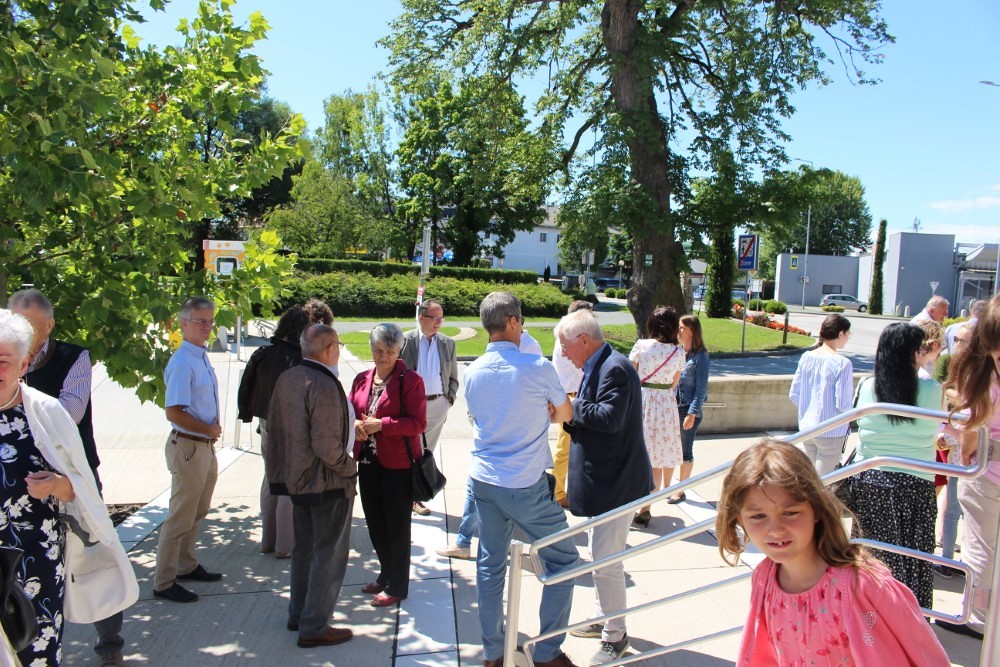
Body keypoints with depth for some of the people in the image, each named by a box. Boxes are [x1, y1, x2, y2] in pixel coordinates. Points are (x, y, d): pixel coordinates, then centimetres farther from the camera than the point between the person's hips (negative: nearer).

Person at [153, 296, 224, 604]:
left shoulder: (202, 357, 9)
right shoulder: (182, 363, -19)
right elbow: (174, 412, -23)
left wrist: (214, 425, 2)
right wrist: (209, 429, -13)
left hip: (206, 445, 9)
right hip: (188, 447, -9)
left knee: (198, 512, 21)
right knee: (181, 517, 1)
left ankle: (187, 566, 38)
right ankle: (164, 582, 14)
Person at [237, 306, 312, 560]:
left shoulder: (262, 354, 0)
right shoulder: (298, 359, -20)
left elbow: (245, 388, 7)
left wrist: (248, 415, 18)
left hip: (266, 425, 7)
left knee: (271, 478, 20)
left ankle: (267, 540, 30)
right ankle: (285, 545, 12)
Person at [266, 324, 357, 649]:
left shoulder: (286, 378, 2)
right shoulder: (325, 385, -25)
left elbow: (274, 427, 10)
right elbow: (326, 444, -28)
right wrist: (349, 467, -12)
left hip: (297, 478, 9)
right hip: (328, 484, -9)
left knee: (304, 549, 22)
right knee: (329, 555, 5)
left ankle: (298, 613, 36)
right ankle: (314, 627, 14)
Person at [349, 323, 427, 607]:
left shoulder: (410, 380, -11)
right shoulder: (362, 379, 7)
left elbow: (418, 423, -15)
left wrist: (381, 424, -23)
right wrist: (356, 427, -8)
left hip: (398, 464, -6)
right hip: (368, 461, 6)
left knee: (397, 527, 5)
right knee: (375, 523, 18)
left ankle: (397, 586, 20)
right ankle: (386, 575, 37)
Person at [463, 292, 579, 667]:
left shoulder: (473, 372, 1)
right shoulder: (537, 367, -14)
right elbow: (564, 414, 2)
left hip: (484, 481, 6)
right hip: (526, 486, -6)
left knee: (490, 565, 15)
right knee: (563, 561, 10)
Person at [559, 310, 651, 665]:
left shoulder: (615, 368, -20)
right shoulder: (597, 367, 10)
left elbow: (610, 418, -29)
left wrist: (570, 408, -18)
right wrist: (567, 416, -4)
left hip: (615, 482, -10)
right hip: (600, 477, 11)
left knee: (606, 560, -2)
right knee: (599, 554, 21)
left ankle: (616, 635, 15)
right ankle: (603, 619, 37)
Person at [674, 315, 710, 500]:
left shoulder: (700, 356, -11)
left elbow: (701, 388, -12)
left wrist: (692, 413, -16)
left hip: (689, 410, -5)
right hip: (673, 408, 5)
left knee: (685, 451, 6)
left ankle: (681, 491, 18)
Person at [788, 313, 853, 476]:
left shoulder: (806, 357, -1)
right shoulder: (842, 363, -18)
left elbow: (793, 395, 2)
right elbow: (843, 404, -18)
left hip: (806, 428, 6)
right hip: (831, 432, -6)